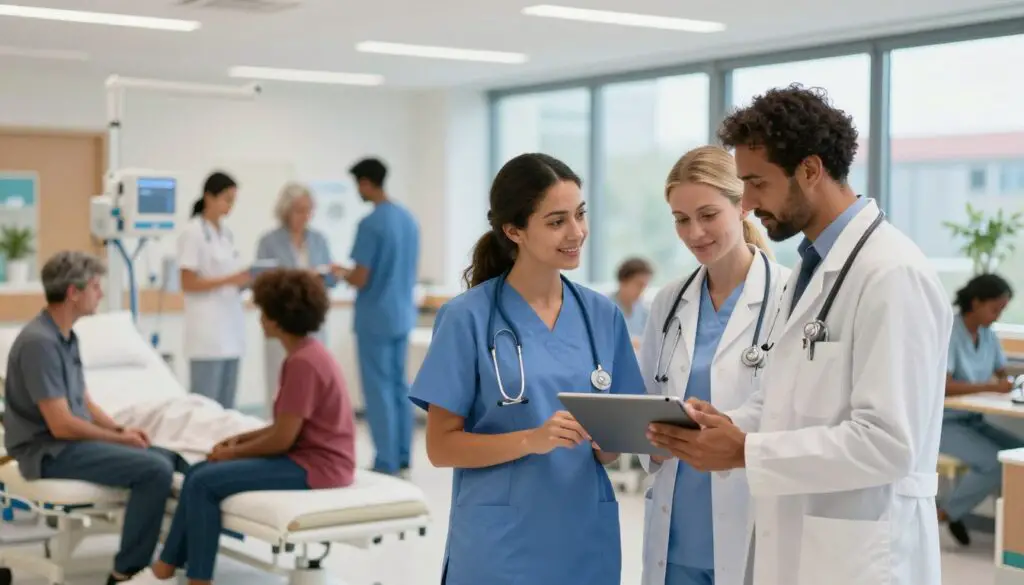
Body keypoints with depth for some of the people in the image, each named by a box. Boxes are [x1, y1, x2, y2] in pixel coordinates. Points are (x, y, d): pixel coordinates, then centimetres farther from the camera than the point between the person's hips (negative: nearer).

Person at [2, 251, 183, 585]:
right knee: (155, 470, -23)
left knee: (171, 460, 2)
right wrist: (119, 439, -11)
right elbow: (61, 425, -23)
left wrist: (120, 430, 0)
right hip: (50, 452, -10)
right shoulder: (39, 342, -21)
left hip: (75, 441, 10)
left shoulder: (66, 336, 10)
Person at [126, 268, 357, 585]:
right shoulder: (307, 353, 12)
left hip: (314, 465, -10)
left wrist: (235, 452, -4)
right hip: (306, 454, 10)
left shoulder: (302, 362, -20)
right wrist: (239, 439, 8)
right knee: (199, 472, 6)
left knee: (204, 482, -14)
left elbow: (282, 440, -19)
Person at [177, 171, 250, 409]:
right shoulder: (193, 232, -7)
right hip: (207, 329, -7)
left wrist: (246, 280, -2)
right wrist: (229, 280, -20)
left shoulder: (226, 232, 14)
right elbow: (188, 284, -12)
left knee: (226, 403, 8)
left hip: (230, 323, 7)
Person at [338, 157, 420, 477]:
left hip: (375, 319, -7)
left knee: (379, 388, -1)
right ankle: (402, 459, 17)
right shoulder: (409, 219, 7)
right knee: (399, 384, 13)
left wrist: (341, 273, 3)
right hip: (402, 315, 7)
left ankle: (386, 464, 2)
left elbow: (360, 279, -18)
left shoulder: (370, 224, -17)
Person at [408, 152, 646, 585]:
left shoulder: (602, 315, 3)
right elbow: (441, 446, -9)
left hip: (585, 538, 4)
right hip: (499, 545, -3)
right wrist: (532, 440, -22)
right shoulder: (468, 317, -9)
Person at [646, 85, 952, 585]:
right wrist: (730, 426, -3)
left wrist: (745, 452, -20)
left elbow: (888, 441, -23)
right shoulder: (809, 267, 11)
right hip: (792, 543, 8)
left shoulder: (892, 275, -17)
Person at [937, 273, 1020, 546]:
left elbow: (1002, 373, 14)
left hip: (973, 420, 7)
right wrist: (992, 386, -31)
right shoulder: (947, 333, -17)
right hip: (942, 422, -7)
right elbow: (942, 386, -27)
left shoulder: (988, 335, 5)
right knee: (996, 463, -24)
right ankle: (941, 515, -6)